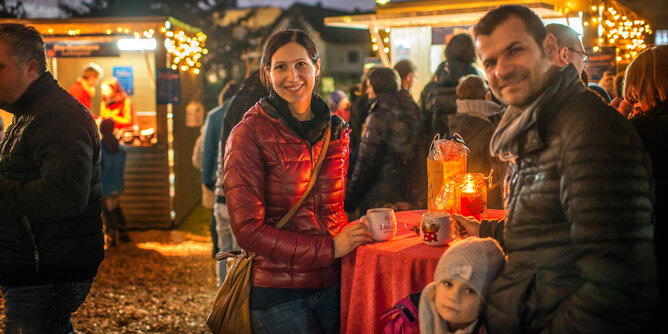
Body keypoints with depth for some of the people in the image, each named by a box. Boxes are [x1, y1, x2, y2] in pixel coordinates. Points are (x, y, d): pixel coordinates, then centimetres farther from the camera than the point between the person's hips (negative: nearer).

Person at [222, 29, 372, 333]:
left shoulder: (335, 130, 8)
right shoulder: (249, 134, -10)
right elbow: (248, 229, -14)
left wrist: (353, 234, -1)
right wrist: (329, 247, -17)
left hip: (332, 285, 5)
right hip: (277, 292, -5)